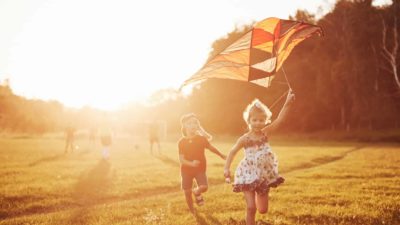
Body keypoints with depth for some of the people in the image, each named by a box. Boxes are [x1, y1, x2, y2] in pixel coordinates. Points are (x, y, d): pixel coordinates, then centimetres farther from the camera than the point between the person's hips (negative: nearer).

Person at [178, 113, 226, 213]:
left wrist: (222, 155, 19)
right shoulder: (182, 142, -10)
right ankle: (192, 212, 26)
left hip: (200, 168, 0)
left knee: (204, 187, -19)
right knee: (187, 192, 4)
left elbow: (211, 147, 9)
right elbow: (181, 159, -13)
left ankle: (196, 192, 18)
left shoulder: (201, 138, -8)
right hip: (186, 169, 0)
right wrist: (191, 163, -31)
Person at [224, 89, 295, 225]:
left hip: (264, 176, 3)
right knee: (251, 208, -8)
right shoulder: (245, 139, -11)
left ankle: (257, 197, 46)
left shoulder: (265, 133, -5)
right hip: (249, 175, -3)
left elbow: (279, 120, -14)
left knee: (263, 210, 12)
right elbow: (232, 152, -3)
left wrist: (287, 103, -23)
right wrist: (227, 168, -13)